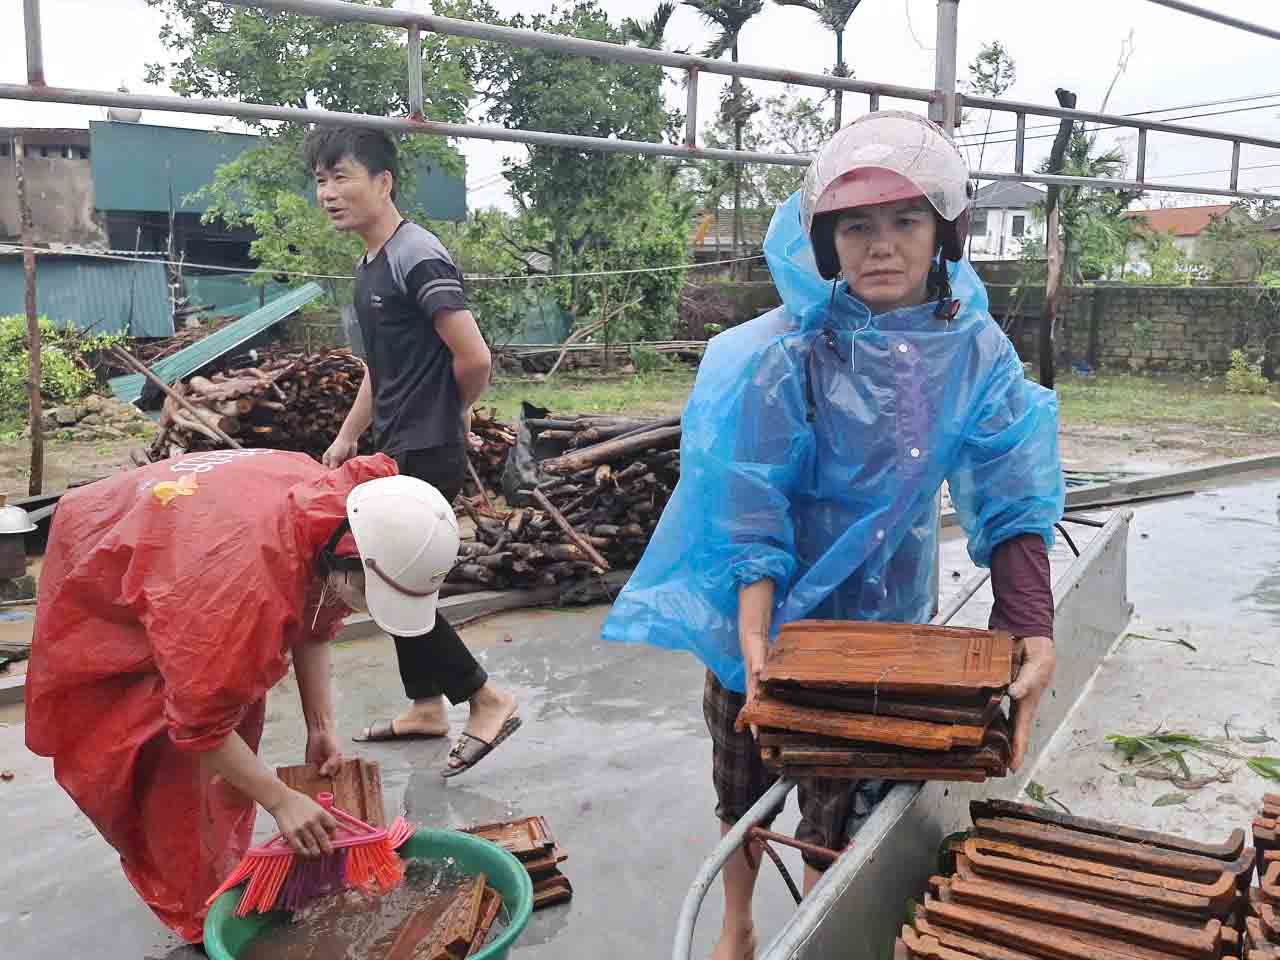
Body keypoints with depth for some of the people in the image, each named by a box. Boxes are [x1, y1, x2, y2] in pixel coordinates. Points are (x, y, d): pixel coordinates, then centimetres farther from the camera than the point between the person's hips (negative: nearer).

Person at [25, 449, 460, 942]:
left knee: (238, 732, 8)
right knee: (174, 760, -11)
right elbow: (200, 724, -32)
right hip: (106, 585, -7)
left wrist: (320, 727, -8)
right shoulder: (245, 580, -45)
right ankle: (200, 917, 5)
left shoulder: (340, 516, -23)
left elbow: (314, 624, -3)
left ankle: (223, 874, 25)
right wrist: (281, 800, -26)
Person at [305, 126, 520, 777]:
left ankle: (488, 699, 6)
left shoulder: (418, 257, -17)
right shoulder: (369, 265, 13)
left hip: (426, 454, -10)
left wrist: (451, 416, -4)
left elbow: (473, 358, -22)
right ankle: (425, 708, 28)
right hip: (395, 451, 10)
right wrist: (347, 438, 20)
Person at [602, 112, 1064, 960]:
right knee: (745, 786, 18)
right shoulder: (787, 355, -20)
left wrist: (1032, 633, -26)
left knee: (845, 810, 12)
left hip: (886, 616, 2)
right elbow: (750, 513, -20)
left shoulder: (977, 352, -10)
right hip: (770, 609, -1)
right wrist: (755, 642, -30)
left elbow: (1013, 507, -13)